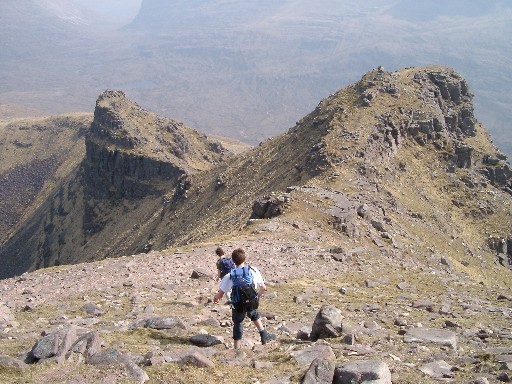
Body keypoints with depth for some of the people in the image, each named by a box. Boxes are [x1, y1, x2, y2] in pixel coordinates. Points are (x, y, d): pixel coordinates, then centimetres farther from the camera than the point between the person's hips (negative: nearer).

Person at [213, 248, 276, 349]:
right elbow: (263, 288, -1)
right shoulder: (253, 271, -8)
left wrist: (216, 298, 10)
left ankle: (237, 349, 21)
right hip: (251, 303, 2)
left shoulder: (230, 276, -12)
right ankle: (263, 334, 28)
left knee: (237, 324, 17)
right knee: (254, 315, 34)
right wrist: (257, 296, 18)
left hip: (238, 305, -2)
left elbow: (219, 295, -12)